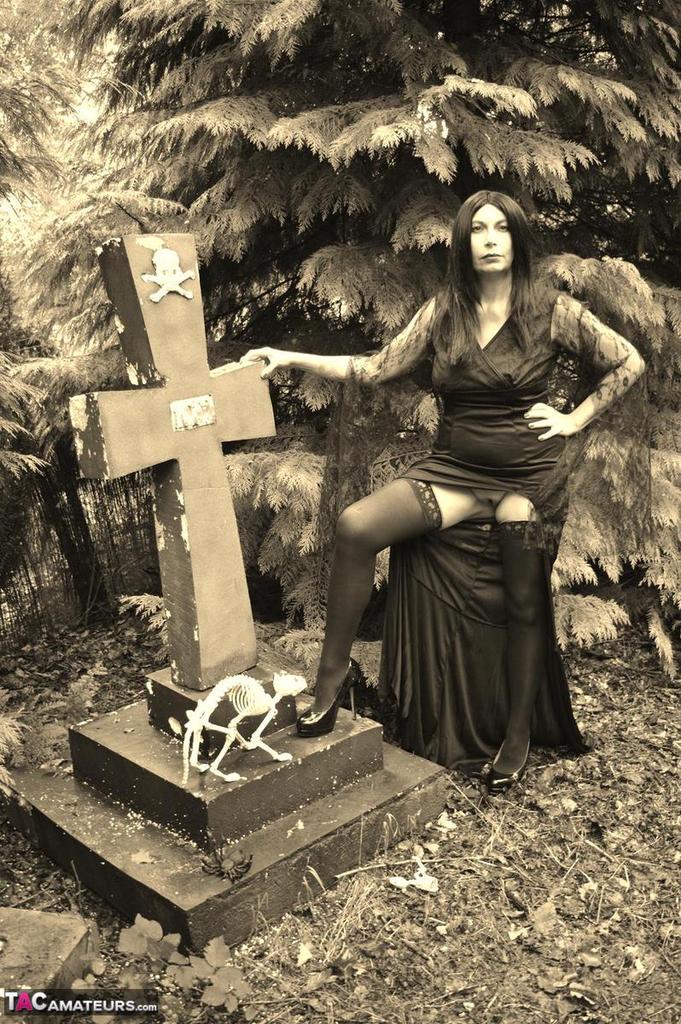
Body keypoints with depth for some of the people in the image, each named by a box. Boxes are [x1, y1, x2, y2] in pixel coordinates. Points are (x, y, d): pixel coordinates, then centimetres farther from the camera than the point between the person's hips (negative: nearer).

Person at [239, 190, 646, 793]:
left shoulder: (552, 311, -3)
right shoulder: (442, 312, 4)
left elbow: (629, 363, 4)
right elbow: (376, 369, 2)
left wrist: (575, 420, -2)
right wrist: (291, 359, -3)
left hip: (530, 477, -2)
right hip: (455, 468, 2)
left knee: (522, 603, 2)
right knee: (356, 526, -21)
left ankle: (517, 736, 24)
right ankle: (334, 672, -8)